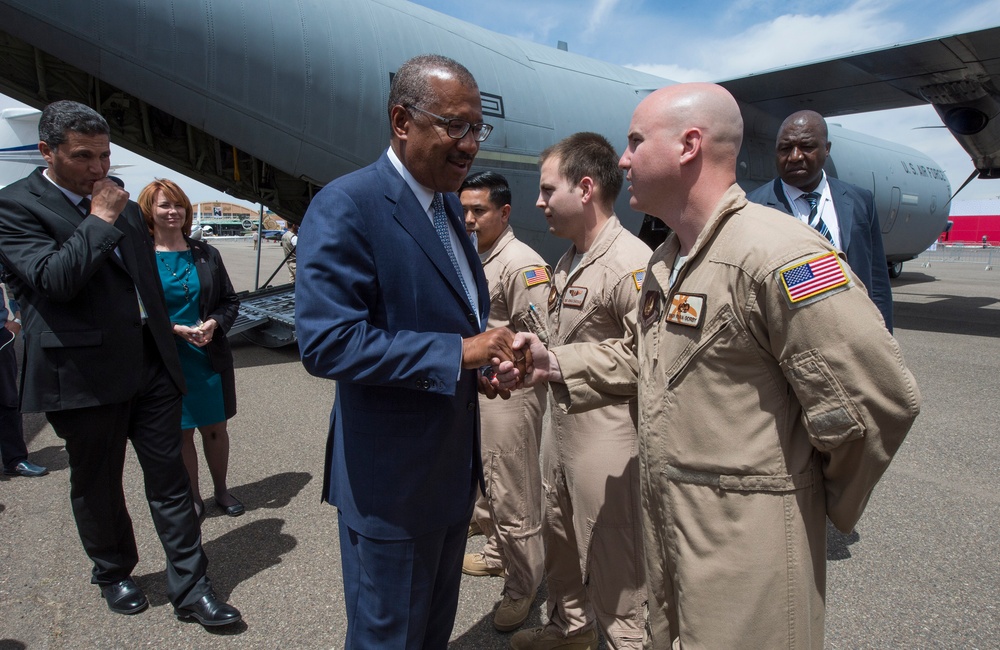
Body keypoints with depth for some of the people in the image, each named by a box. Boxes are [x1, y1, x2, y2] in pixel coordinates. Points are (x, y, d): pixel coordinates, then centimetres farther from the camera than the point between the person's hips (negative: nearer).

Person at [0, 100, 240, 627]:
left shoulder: (120, 201, 12)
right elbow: (53, 278, -22)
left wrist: (167, 341, 20)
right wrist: (102, 220, -16)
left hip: (151, 366, 5)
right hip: (86, 376, -4)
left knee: (170, 480, 6)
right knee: (97, 488, 14)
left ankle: (190, 590, 15)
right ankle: (113, 575, 37)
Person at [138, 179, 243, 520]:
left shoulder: (206, 254, 5)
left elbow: (231, 301, 9)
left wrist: (214, 323, -10)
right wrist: (177, 330, -18)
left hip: (211, 358, 3)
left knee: (215, 428, 12)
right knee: (180, 433, 9)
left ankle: (221, 490, 30)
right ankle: (192, 498, 26)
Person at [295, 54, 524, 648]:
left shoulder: (449, 206, 9)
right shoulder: (346, 207, -19)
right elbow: (326, 341, -27)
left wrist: (480, 362, -2)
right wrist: (456, 353, -26)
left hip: (455, 463, 8)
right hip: (392, 481, -8)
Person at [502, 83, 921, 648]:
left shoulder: (778, 255, -23)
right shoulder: (665, 263, 9)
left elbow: (879, 396, -23)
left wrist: (824, 499, -8)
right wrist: (553, 365, 5)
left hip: (746, 544, -8)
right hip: (668, 526, 9)